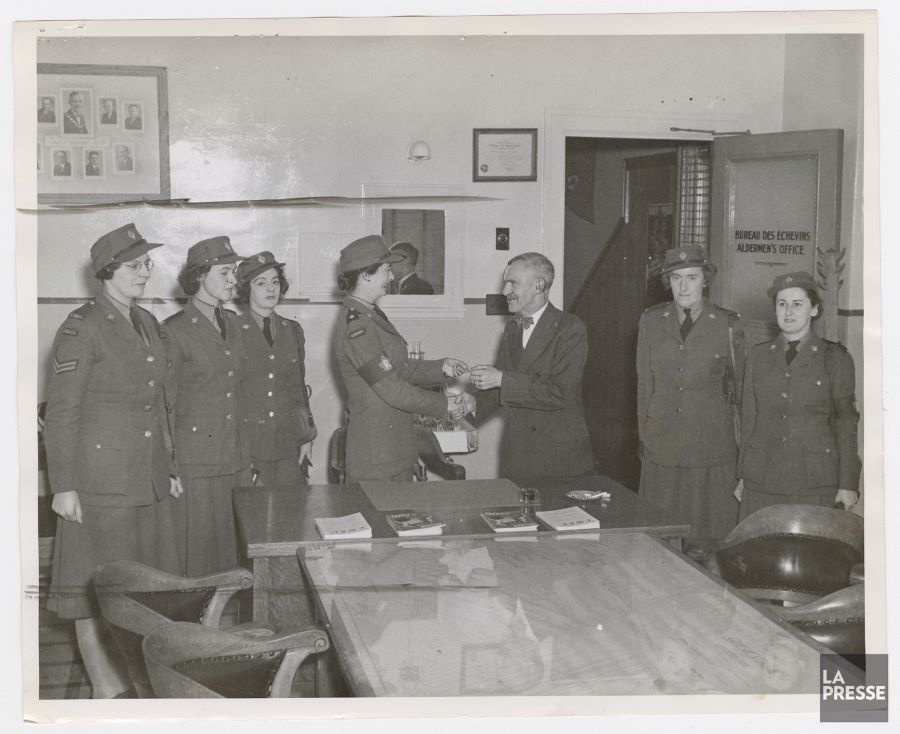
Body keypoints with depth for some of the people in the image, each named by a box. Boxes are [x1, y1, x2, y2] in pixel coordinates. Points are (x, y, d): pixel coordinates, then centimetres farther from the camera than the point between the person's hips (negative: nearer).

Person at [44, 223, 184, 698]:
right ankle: (106, 690, 13)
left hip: (149, 479, 7)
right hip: (101, 477, -7)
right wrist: (63, 486, -14)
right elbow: (60, 413, -11)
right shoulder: (81, 328, -10)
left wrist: (169, 468, 17)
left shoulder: (147, 323, 12)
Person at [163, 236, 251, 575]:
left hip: (237, 457, 6)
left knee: (236, 545, 9)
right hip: (197, 461, -6)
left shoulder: (232, 324, 12)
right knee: (202, 547, 0)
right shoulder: (175, 330, -8)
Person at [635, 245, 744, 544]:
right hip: (661, 446, 2)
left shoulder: (727, 325, -2)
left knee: (709, 534, 2)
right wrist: (644, 436, 9)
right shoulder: (651, 321, 4)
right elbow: (644, 384, 10)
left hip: (712, 448, -2)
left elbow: (741, 385, 5)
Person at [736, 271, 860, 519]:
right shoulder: (759, 356, 11)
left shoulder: (835, 358, 2)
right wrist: (742, 476, 13)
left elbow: (846, 422, 2)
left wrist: (848, 484, -2)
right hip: (762, 481, 3)